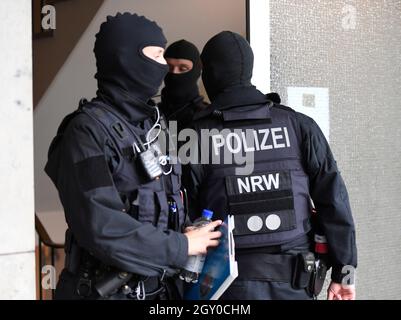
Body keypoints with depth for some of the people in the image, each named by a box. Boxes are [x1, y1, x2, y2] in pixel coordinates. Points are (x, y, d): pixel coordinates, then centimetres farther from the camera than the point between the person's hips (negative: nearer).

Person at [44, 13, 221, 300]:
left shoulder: (151, 123, 11)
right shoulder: (88, 130, -14)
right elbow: (99, 226, -22)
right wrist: (179, 247, -15)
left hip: (159, 286, 7)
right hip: (109, 289, -7)